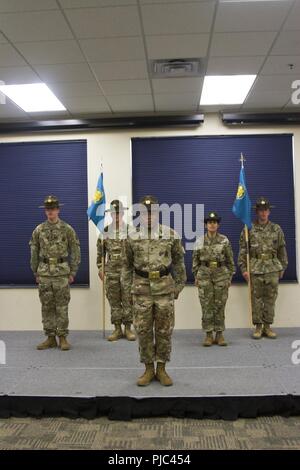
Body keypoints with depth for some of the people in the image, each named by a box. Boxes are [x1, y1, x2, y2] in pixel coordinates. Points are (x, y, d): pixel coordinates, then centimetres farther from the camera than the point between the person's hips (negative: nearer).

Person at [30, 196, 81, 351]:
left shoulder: (67, 229, -1)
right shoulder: (38, 230, 6)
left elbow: (75, 251, 0)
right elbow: (34, 252, 11)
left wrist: (73, 272, -3)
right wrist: (35, 272, 8)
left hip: (62, 273, -3)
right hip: (44, 273, 3)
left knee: (62, 307, 1)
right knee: (47, 307, 7)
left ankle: (63, 337, 10)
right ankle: (50, 337, 17)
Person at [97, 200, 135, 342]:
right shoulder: (105, 231, 5)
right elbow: (100, 251, 11)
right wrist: (100, 267, 6)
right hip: (111, 271, 2)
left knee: (128, 300, 2)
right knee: (114, 301, 7)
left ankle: (128, 329, 13)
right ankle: (117, 329, 17)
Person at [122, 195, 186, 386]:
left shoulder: (171, 234, -2)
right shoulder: (132, 237, 1)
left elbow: (178, 262, 7)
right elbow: (127, 265, 11)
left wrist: (179, 285, 7)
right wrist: (129, 287, 7)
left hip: (165, 288, 0)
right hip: (141, 289, 1)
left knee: (164, 331, 6)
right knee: (143, 331, 5)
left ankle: (162, 369, 20)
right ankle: (148, 369, 19)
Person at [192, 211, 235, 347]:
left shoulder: (224, 240, 1)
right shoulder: (199, 241, 3)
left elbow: (230, 260, 4)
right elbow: (195, 260, 7)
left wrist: (230, 277, 1)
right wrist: (196, 276, 3)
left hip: (221, 274, 0)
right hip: (204, 275, 0)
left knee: (219, 305, 3)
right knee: (206, 305, 1)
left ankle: (219, 334, 13)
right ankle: (208, 335, 10)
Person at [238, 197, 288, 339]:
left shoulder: (276, 229, 8)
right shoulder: (249, 229, 2)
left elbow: (282, 250, 11)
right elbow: (243, 250, 0)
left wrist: (282, 268, 8)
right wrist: (243, 268, -6)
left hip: (273, 268, 2)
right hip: (255, 268, -2)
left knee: (270, 298, 5)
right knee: (256, 299, 2)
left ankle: (267, 326, 15)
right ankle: (258, 327, 12)